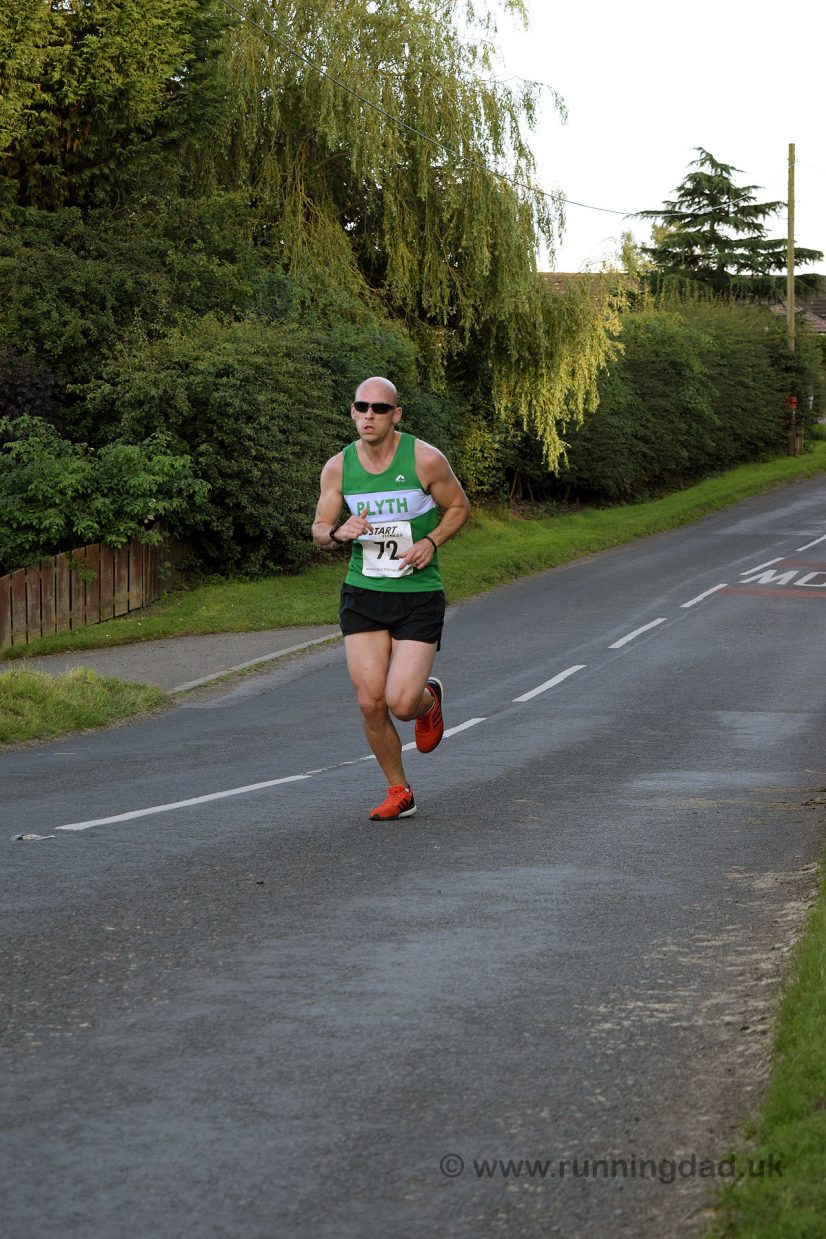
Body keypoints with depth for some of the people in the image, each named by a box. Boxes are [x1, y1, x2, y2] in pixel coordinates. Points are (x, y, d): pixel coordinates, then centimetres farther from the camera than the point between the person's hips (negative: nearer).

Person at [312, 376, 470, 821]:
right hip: (363, 595, 3)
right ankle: (399, 793, 17)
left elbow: (459, 507, 4)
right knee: (371, 703, -3)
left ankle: (429, 699, 26)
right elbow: (318, 531, 7)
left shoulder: (425, 460, -10)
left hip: (419, 596, -3)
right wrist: (339, 533, -16)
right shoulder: (338, 468, -1)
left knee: (401, 702, -13)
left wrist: (431, 541, -14)